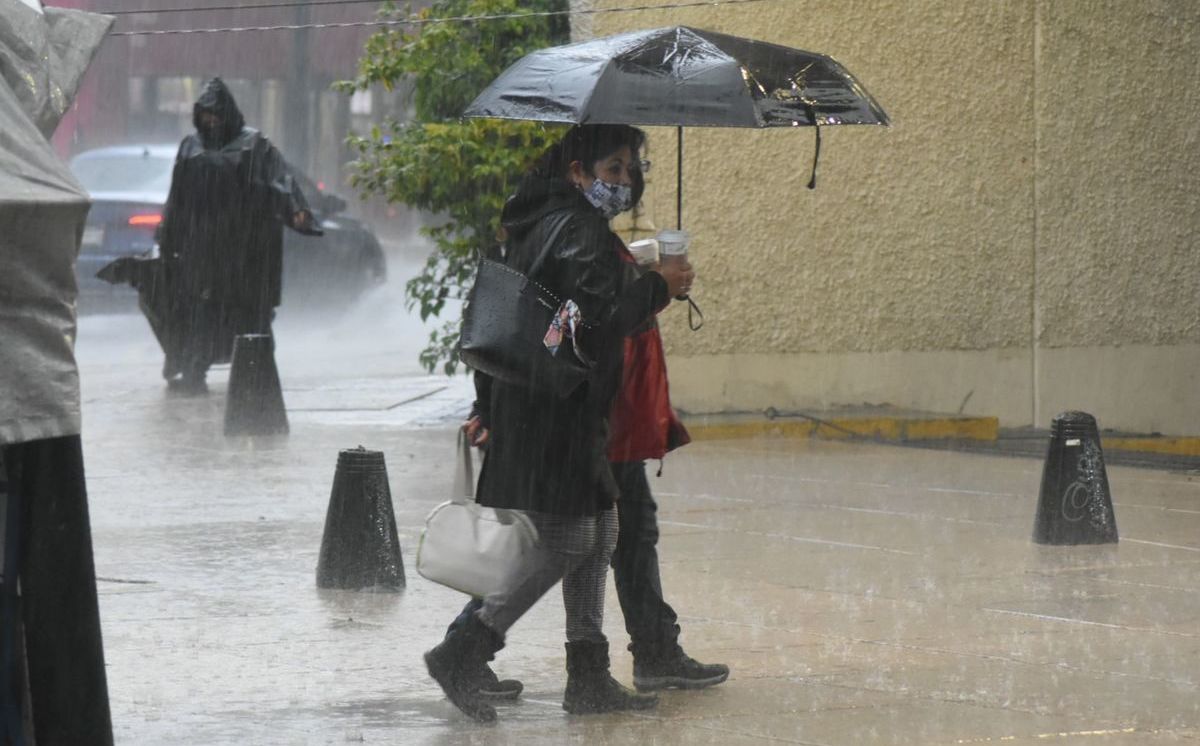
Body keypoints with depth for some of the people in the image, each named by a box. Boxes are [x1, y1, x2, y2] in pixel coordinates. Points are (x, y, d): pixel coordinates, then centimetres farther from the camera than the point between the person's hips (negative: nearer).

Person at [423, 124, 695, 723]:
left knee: (599, 532, 13)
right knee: (565, 543, -7)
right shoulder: (578, 229, -15)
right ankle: (461, 652, -7)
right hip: (555, 411, -11)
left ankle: (589, 678, 16)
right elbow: (602, 313, -25)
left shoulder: (538, 225, 17)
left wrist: (490, 405, 24)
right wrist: (660, 286, -9)